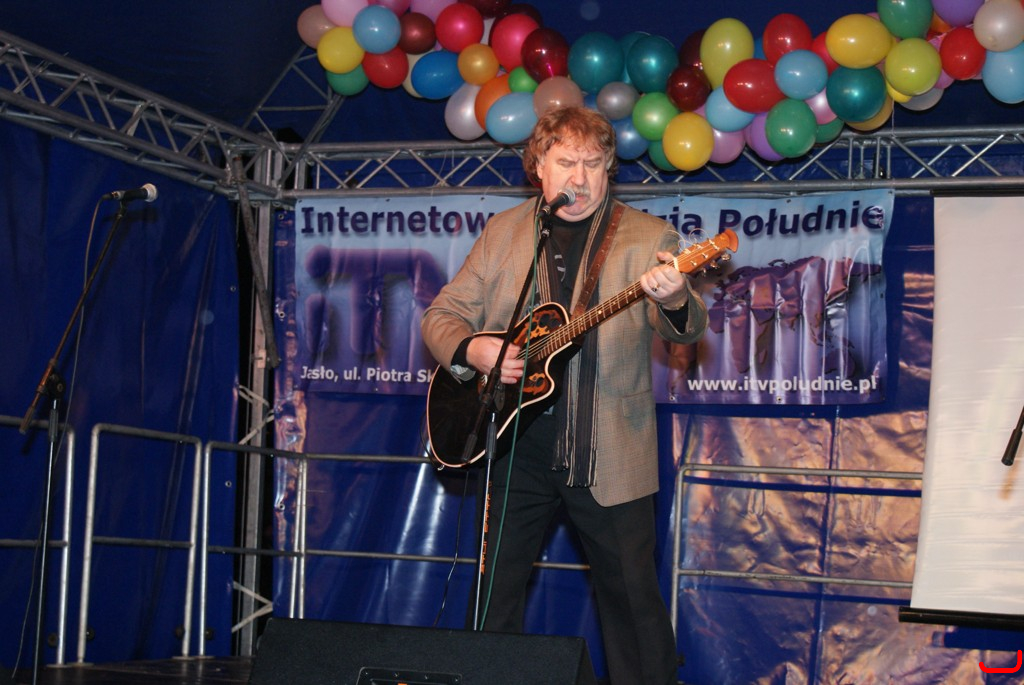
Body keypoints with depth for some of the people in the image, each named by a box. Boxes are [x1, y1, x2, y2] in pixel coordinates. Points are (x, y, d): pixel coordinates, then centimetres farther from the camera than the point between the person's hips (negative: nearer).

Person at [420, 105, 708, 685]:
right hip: (514, 448, 3)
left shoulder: (649, 238, 1)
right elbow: (442, 316, 11)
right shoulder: (502, 233, 10)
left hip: (610, 457, -2)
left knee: (633, 592, 1)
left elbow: (690, 327, -12)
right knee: (496, 588, 8)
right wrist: (473, 350, -11)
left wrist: (674, 299, -36)